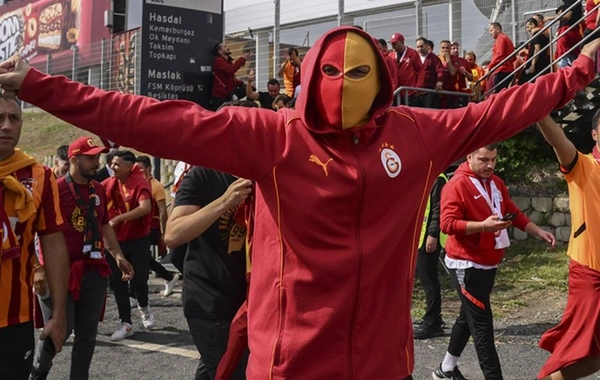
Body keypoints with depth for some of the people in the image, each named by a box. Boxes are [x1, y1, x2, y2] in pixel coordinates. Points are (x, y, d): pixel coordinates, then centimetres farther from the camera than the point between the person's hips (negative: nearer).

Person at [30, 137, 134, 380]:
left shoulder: (98, 189, 11)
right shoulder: (56, 189, -10)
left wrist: (118, 257, 14)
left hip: (95, 270, 6)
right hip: (64, 272, -6)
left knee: (88, 332, 8)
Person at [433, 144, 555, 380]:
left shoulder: (496, 183, 11)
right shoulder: (457, 185, -16)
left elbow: (513, 213, 19)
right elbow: (447, 224, -23)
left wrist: (538, 232, 11)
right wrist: (483, 226, -31)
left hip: (488, 264, 9)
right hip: (467, 265, -9)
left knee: (469, 316, 18)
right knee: (482, 324, -7)